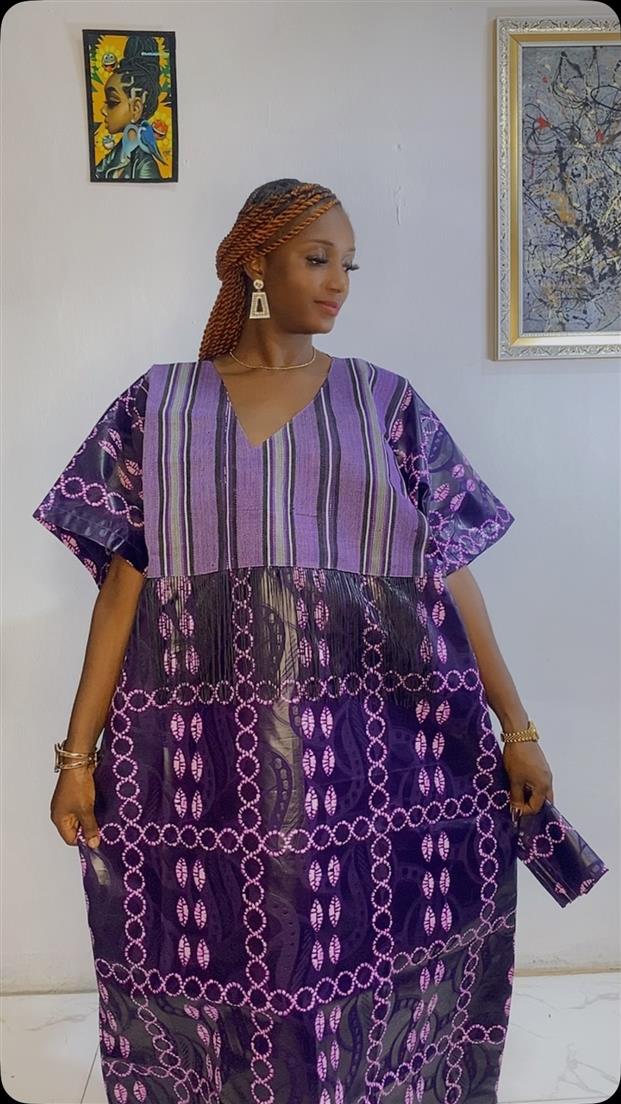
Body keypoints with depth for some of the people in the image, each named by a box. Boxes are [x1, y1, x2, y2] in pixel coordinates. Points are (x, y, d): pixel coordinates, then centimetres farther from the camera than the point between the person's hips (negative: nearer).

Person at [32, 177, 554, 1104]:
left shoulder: (385, 401, 6)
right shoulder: (160, 404, 4)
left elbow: (449, 572, 4)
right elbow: (125, 580, 2)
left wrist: (517, 729, 2)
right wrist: (78, 752, -1)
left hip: (378, 753, 1)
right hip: (209, 757, 0)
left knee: (373, 975, 10)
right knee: (220, 971, 10)